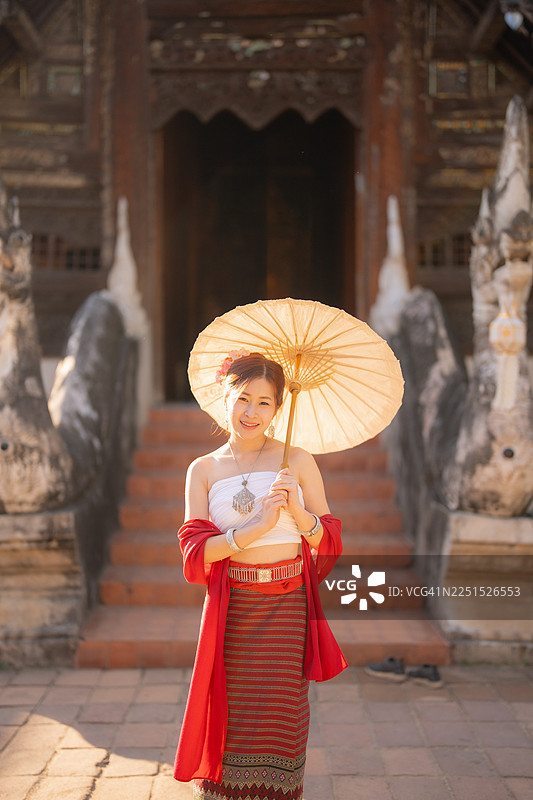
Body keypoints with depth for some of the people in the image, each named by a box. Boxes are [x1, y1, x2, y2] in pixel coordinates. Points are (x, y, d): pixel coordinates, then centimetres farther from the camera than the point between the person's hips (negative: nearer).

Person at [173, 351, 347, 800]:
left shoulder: (298, 461, 4)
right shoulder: (204, 469, 5)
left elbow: (329, 540, 3)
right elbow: (194, 551, -5)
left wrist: (298, 513, -16)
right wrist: (257, 526, -17)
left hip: (287, 609, 0)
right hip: (231, 611, 1)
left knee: (280, 720, 2)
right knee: (229, 721, 4)